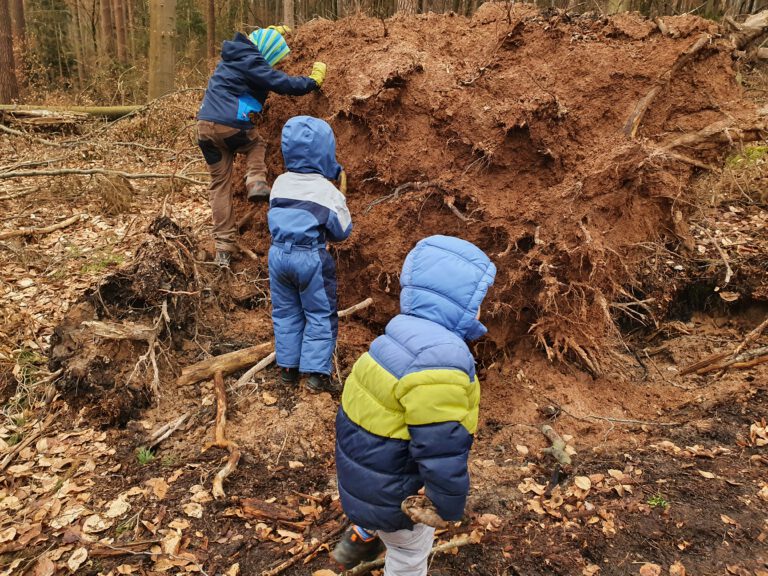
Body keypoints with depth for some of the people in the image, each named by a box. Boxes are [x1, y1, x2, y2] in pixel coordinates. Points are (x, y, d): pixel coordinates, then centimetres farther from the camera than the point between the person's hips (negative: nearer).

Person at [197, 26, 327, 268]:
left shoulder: (232, 55, 19)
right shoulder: (250, 62, -6)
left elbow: (250, 42, 43)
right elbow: (284, 84, -10)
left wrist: (272, 32, 54)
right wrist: (313, 80, 5)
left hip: (204, 127, 7)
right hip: (231, 126, -7)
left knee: (219, 184, 11)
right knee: (255, 144, 28)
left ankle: (224, 248, 11)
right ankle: (256, 182, 0)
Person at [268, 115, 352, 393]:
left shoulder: (280, 184, 3)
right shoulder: (328, 191, -11)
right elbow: (342, 232, -3)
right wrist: (341, 198, 11)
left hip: (278, 253, 5)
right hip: (311, 258, -5)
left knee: (286, 312, 17)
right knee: (321, 316, 7)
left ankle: (288, 367, 25)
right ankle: (316, 373, 6)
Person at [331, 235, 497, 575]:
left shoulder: (401, 338, -2)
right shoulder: (441, 358, -33)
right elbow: (441, 450, -31)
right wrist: (449, 506, -13)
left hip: (363, 470, 8)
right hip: (388, 491, -8)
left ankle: (361, 539, 46)